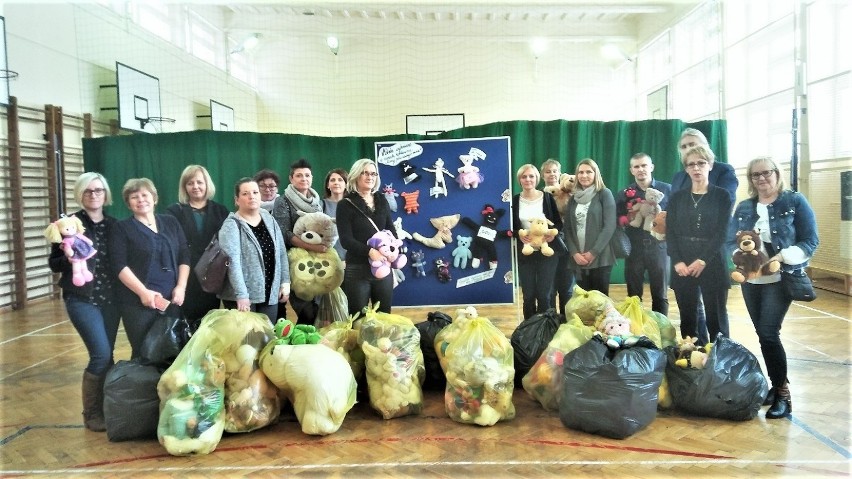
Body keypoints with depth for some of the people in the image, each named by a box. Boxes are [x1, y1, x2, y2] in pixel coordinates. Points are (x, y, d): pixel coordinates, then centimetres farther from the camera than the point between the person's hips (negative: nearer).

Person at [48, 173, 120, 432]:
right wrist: (68, 258, -21)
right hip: (82, 298, -4)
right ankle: (92, 413, 7)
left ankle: (106, 407, 22)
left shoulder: (113, 225, 8)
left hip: (110, 298, 4)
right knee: (101, 353, -11)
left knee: (107, 355, 7)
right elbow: (54, 264, -1)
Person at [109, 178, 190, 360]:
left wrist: (181, 287, -4)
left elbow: (184, 257, 9)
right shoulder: (122, 228, 2)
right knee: (143, 352, -1)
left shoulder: (171, 222, 12)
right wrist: (143, 292, -17)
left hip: (171, 299, 3)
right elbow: (120, 266, -7)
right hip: (138, 301, -3)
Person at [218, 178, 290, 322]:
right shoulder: (232, 225, -9)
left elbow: (282, 253, 13)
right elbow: (232, 261, -18)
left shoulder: (269, 219, 10)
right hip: (243, 296, -5)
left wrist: (285, 282, 6)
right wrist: (241, 295, -25)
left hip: (270, 294, 5)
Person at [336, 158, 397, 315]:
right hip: (357, 269, -4)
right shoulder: (346, 204, -4)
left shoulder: (381, 200, 10)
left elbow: (391, 229, 13)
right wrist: (370, 251, -27)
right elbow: (346, 240, -12)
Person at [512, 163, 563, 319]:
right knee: (528, 295, 7)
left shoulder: (547, 197, 0)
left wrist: (554, 233, -17)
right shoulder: (514, 200, 2)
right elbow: (511, 226, 7)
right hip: (525, 252, 1)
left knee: (545, 294, 1)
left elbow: (559, 222, 4)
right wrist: (519, 235, -14)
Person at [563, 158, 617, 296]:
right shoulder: (573, 198, 13)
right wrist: (574, 253, -6)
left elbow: (609, 226, -8)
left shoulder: (604, 194, 1)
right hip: (578, 259, 4)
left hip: (600, 258, -4)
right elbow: (567, 228, 8)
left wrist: (594, 252, -13)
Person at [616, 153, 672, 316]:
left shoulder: (666, 189, 4)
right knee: (634, 295, 7)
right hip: (634, 248, 1)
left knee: (660, 296, 6)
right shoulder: (625, 193, 8)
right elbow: (619, 220, 2)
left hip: (658, 246, -1)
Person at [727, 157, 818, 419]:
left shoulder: (795, 201, -3)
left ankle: (783, 394, 0)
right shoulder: (744, 208, 9)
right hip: (751, 280, 5)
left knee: (768, 333, -13)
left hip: (781, 279, -5)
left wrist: (781, 258, -21)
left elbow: (810, 241, -6)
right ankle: (776, 385, 22)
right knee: (763, 334, 8)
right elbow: (731, 241, 9)